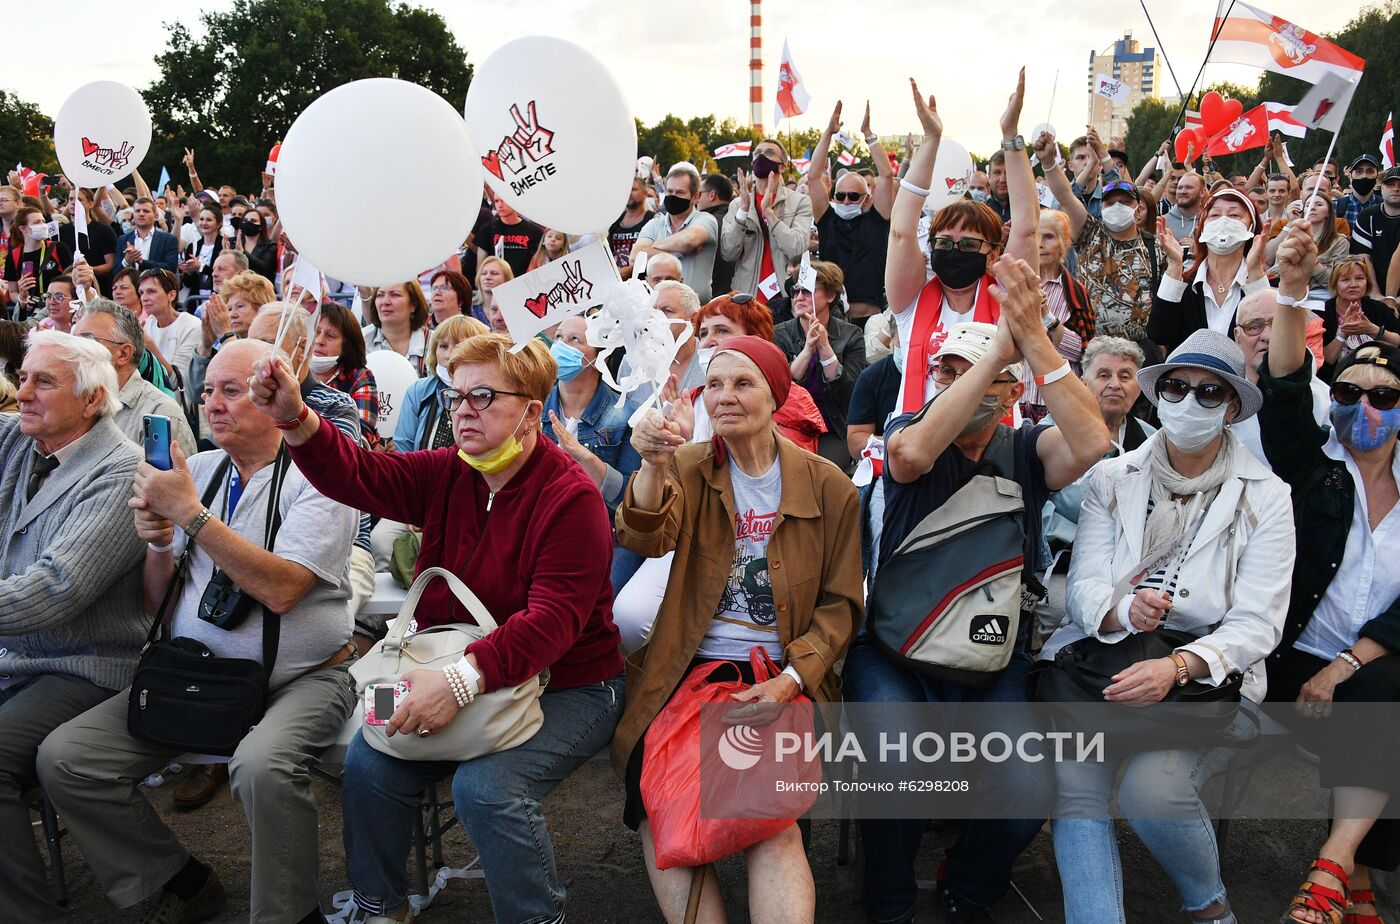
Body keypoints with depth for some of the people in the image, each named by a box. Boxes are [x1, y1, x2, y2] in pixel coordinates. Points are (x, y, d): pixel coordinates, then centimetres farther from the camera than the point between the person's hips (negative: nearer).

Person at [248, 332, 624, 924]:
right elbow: (359, 476, -6)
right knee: (367, 763, -9)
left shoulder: (570, 497, -19)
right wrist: (295, 420, -24)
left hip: (565, 687, -6)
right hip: (458, 679, 7)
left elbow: (552, 620, -28)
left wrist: (465, 676, -40)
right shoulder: (447, 475, 4)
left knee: (485, 785, -28)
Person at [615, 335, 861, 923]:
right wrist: (654, 467, -34)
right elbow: (647, 540, -13)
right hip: (687, 670, 1)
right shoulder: (688, 466, 6)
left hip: (779, 678, -1)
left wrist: (790, 680, -11)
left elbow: (841, 603, 5)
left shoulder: (828, 487, 4)